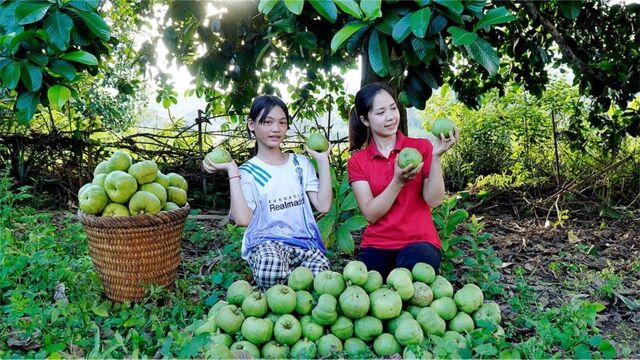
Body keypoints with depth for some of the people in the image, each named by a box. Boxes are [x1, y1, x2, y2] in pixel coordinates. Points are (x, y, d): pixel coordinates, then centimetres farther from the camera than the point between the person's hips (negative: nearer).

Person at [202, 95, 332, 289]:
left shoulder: (300, 162, 13)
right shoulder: (248, 171, 5)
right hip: (266, 242, -2)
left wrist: (323, 161, 3)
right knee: (271, 265, -39)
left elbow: (323, 205, 2)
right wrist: (232, 171, -10)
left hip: (305, 240, 3)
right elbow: (243, 219, -12)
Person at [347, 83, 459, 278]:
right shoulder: (357, 161, 5)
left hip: (419, 243, 0)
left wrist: (436, 156, -19)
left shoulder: (421, 147, 2)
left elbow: (434, 200, -9)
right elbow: (370, 214, -7)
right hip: (376, 246, 1)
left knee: (415, 264, -33)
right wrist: (398, 182, -21)